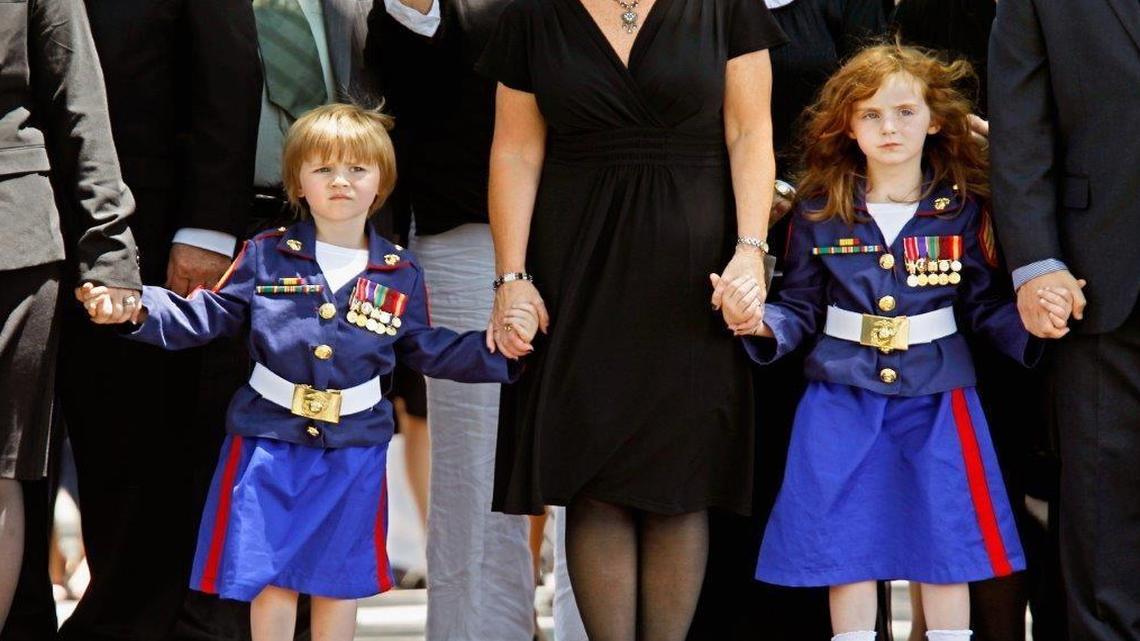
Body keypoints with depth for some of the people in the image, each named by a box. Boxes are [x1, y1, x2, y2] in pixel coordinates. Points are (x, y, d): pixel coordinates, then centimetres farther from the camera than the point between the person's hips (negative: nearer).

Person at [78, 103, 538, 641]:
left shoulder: (400, 275, 4)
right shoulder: (266, 257, -1)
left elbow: (427, 351, 13)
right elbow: (205, 316, 1)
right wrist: (137, 309, -13)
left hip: (354, 448, 1)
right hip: (270, 439, -1)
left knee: (340, 579, 9)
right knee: (270, 576, 2)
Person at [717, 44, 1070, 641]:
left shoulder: (962, 211, 0)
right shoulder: (821, 214, 1)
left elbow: (987, 307, 1)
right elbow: (800, 310, 5)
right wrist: (758, 323, -15)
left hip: (936, 402, 0)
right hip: (845, 403, 0)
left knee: (945, 546, 2)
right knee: (847, 550, 3)